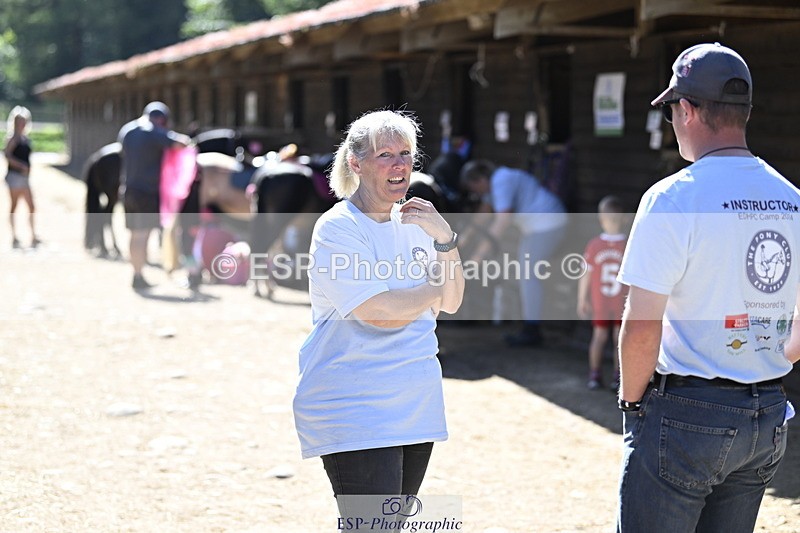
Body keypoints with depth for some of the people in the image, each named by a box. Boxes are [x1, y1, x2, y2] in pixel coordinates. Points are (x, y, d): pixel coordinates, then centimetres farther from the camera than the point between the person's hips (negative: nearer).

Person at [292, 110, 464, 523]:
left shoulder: (414, 222, 11)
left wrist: (445, 239, -6)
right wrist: (435, 286, -3)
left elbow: (451, 303, 9)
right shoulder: (337, 229, -12)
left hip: (416, 406, 7)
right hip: (353, 413, -7)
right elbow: (381, 313, -20)